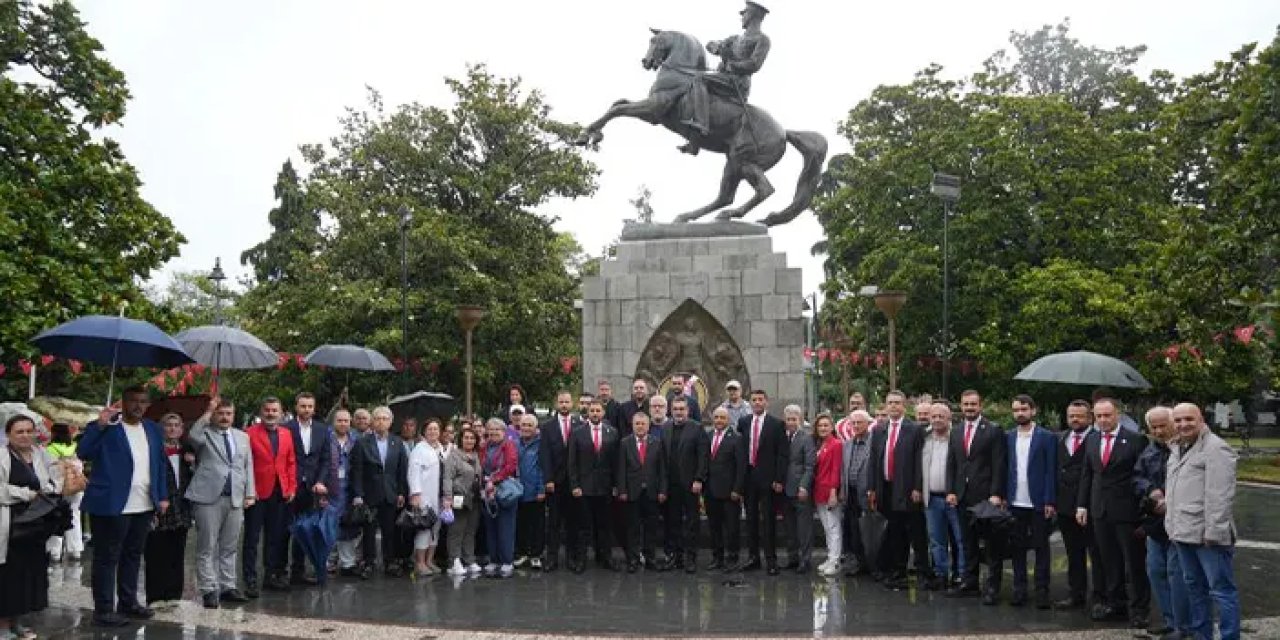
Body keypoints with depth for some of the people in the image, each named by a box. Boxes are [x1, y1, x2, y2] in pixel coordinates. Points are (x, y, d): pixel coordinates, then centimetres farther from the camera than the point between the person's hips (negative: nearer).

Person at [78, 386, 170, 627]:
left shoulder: (153, 429, 12)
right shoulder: (104, 427, -5)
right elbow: (83, 453, -16)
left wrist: (162, 496, 11)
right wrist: (99, 425, -25)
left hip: (144, 505, 6)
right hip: (112, 504, -6)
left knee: (133, 556, 15)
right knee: (107, 557, 1)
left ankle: (128, 602, 25)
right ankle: (103, 609, 7)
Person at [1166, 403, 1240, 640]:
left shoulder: (1215, 449, -13)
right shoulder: (1178, 450, 16)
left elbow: (1220, 496, -19)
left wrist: (1213, 531, -21)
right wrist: (1174, 526, 20)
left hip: (1207, 534, -9)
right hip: (1184, 532, 9)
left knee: (1221, 590, -3)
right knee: (1194, 586, 19)